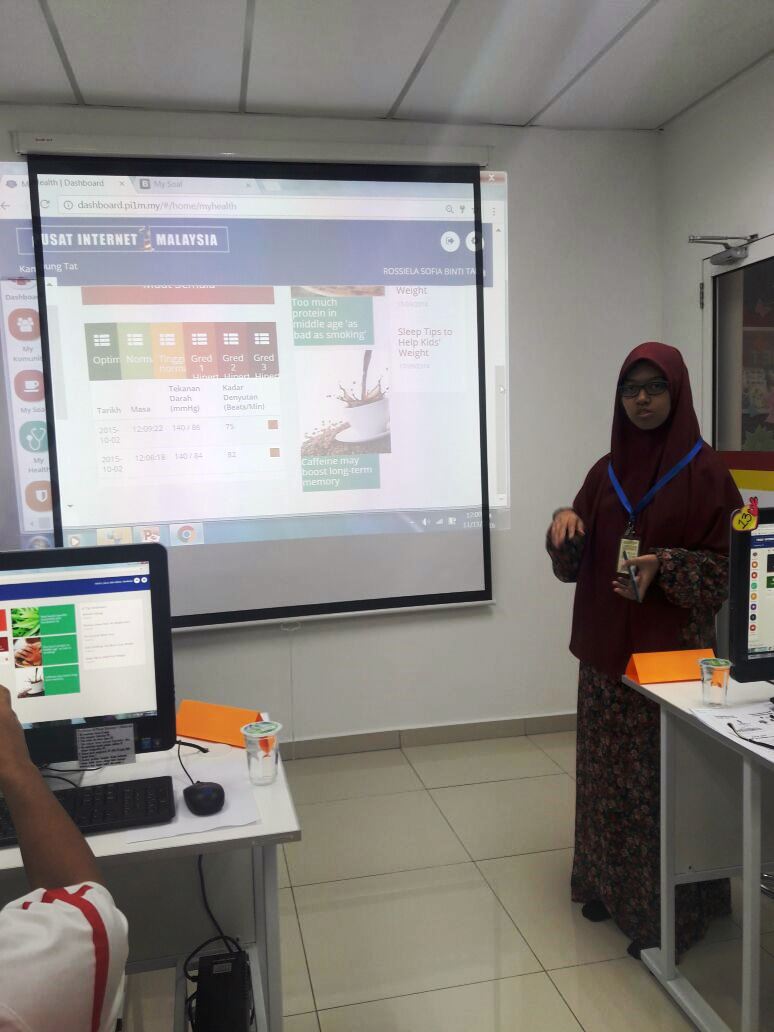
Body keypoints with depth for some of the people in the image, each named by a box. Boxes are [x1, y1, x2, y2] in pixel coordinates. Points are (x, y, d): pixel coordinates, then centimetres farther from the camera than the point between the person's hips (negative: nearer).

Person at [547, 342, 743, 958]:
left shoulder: (704, 472, -7)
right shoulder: (606, 472, 8)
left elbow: (727, 565, -7)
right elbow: (574, 564, 9)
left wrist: (664, 567, -23)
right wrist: (565, 526, -12)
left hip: (671, 650, -5)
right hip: (607, 650, 5)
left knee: (662, 777, 1)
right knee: (607, 770, 14)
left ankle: (665, 912, 17)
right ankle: (609, 883, 32)